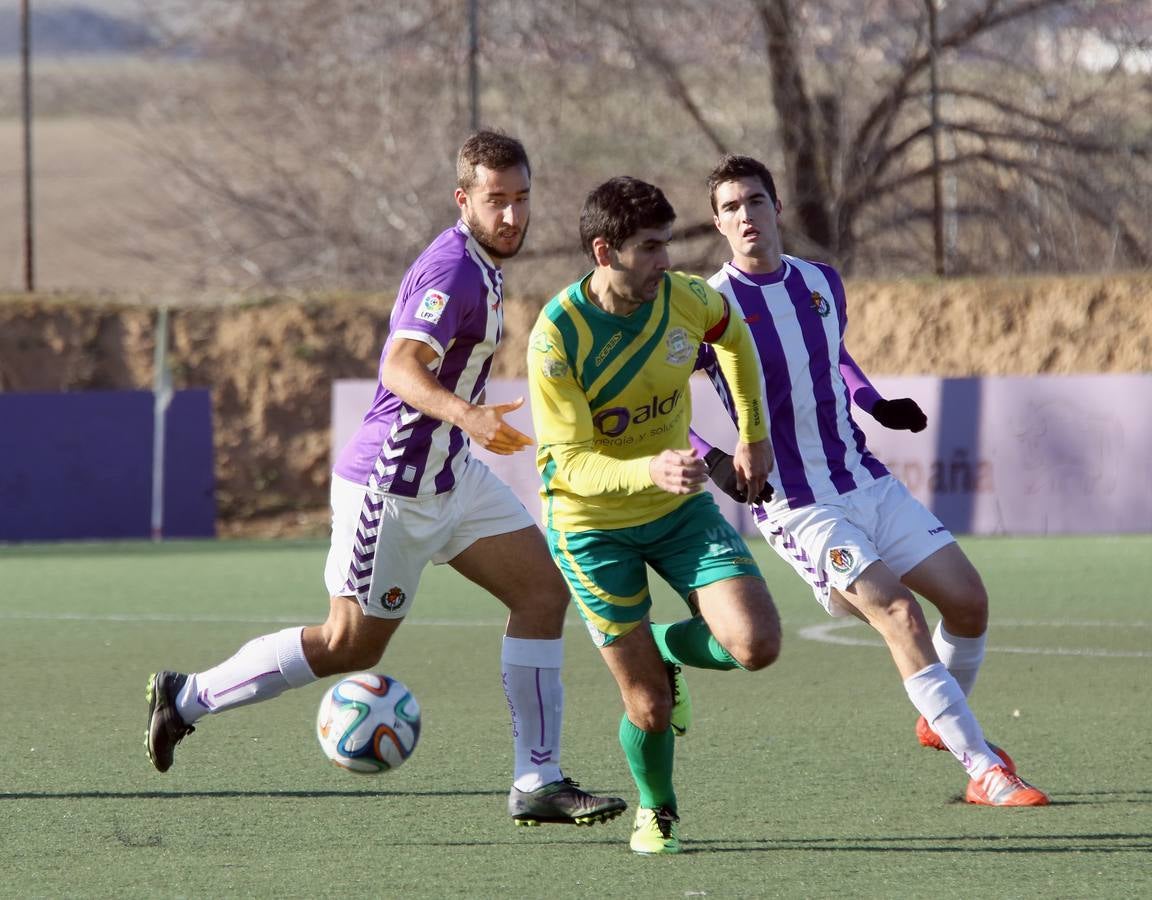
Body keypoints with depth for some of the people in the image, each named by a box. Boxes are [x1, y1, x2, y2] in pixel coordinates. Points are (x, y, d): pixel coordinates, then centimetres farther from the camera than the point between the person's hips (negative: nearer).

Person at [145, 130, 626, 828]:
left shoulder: (483, 265, 9)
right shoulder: (452, 269, -22)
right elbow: (401, 367, -37)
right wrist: (466, 416, -53)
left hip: (450, 476, 9)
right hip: (392, 486, -9)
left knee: (545, 590, -1)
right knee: (352, 645, 0)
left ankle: (539, 783, 0)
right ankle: (188, 697, 16)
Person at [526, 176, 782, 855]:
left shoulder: (684, 298, -13)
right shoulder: (556, 337, -25)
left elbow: (733, 336, 13)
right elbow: (569, 465, -25)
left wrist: (754, 435, 16)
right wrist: (651, 471, -43)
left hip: (680, 508, 4)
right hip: (592, 525, -4)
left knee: (757, 645, -17)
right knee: (649, 708, -5)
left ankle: (666, 648, 18)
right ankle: (656, 810, 29)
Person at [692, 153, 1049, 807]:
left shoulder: (823, 283, 8)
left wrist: (875, 404, 10)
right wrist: (714, 459, -21)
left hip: (868, 482, 6)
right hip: (797, 507, -6)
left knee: (968, 598, 2)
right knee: (898, 611, -22)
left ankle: (944, 720, 31)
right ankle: (984, 771, -18)